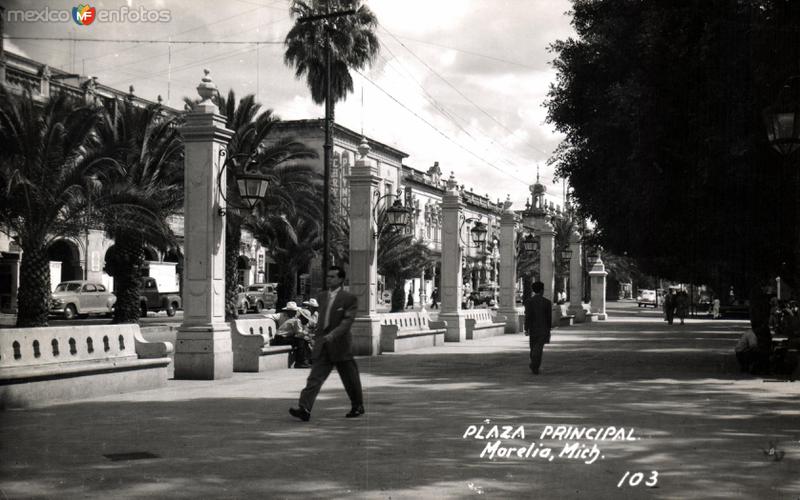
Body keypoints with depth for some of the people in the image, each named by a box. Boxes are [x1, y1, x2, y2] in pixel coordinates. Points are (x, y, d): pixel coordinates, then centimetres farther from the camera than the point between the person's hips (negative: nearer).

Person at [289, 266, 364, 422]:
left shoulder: (349, 299, -8)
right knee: (315, 378, -9)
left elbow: (347, 321, -17)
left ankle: (358, 407, 29)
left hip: (340, 345, -4)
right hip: (322, 345, 4)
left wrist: (332, 335, -28)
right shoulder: (322, 297, 11)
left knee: (350, 379, 10)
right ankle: (305, 409, -17)